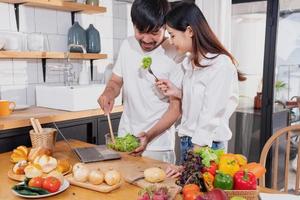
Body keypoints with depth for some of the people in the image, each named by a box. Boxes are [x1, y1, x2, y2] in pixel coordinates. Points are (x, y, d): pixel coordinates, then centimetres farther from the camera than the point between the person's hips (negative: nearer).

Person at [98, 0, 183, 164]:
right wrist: (108, 93, -11)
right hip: (124, 138, 5)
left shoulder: (174, 56, -16)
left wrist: (149, 136, -23)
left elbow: (176, 107, -14)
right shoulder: (127, 45, 0)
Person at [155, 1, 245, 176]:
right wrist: (177, 93, -1)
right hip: (187, 142, 7)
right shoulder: (191, 62, 6)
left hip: (205, 147, -7)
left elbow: (211, 117, -19)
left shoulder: (220, 64, -18)